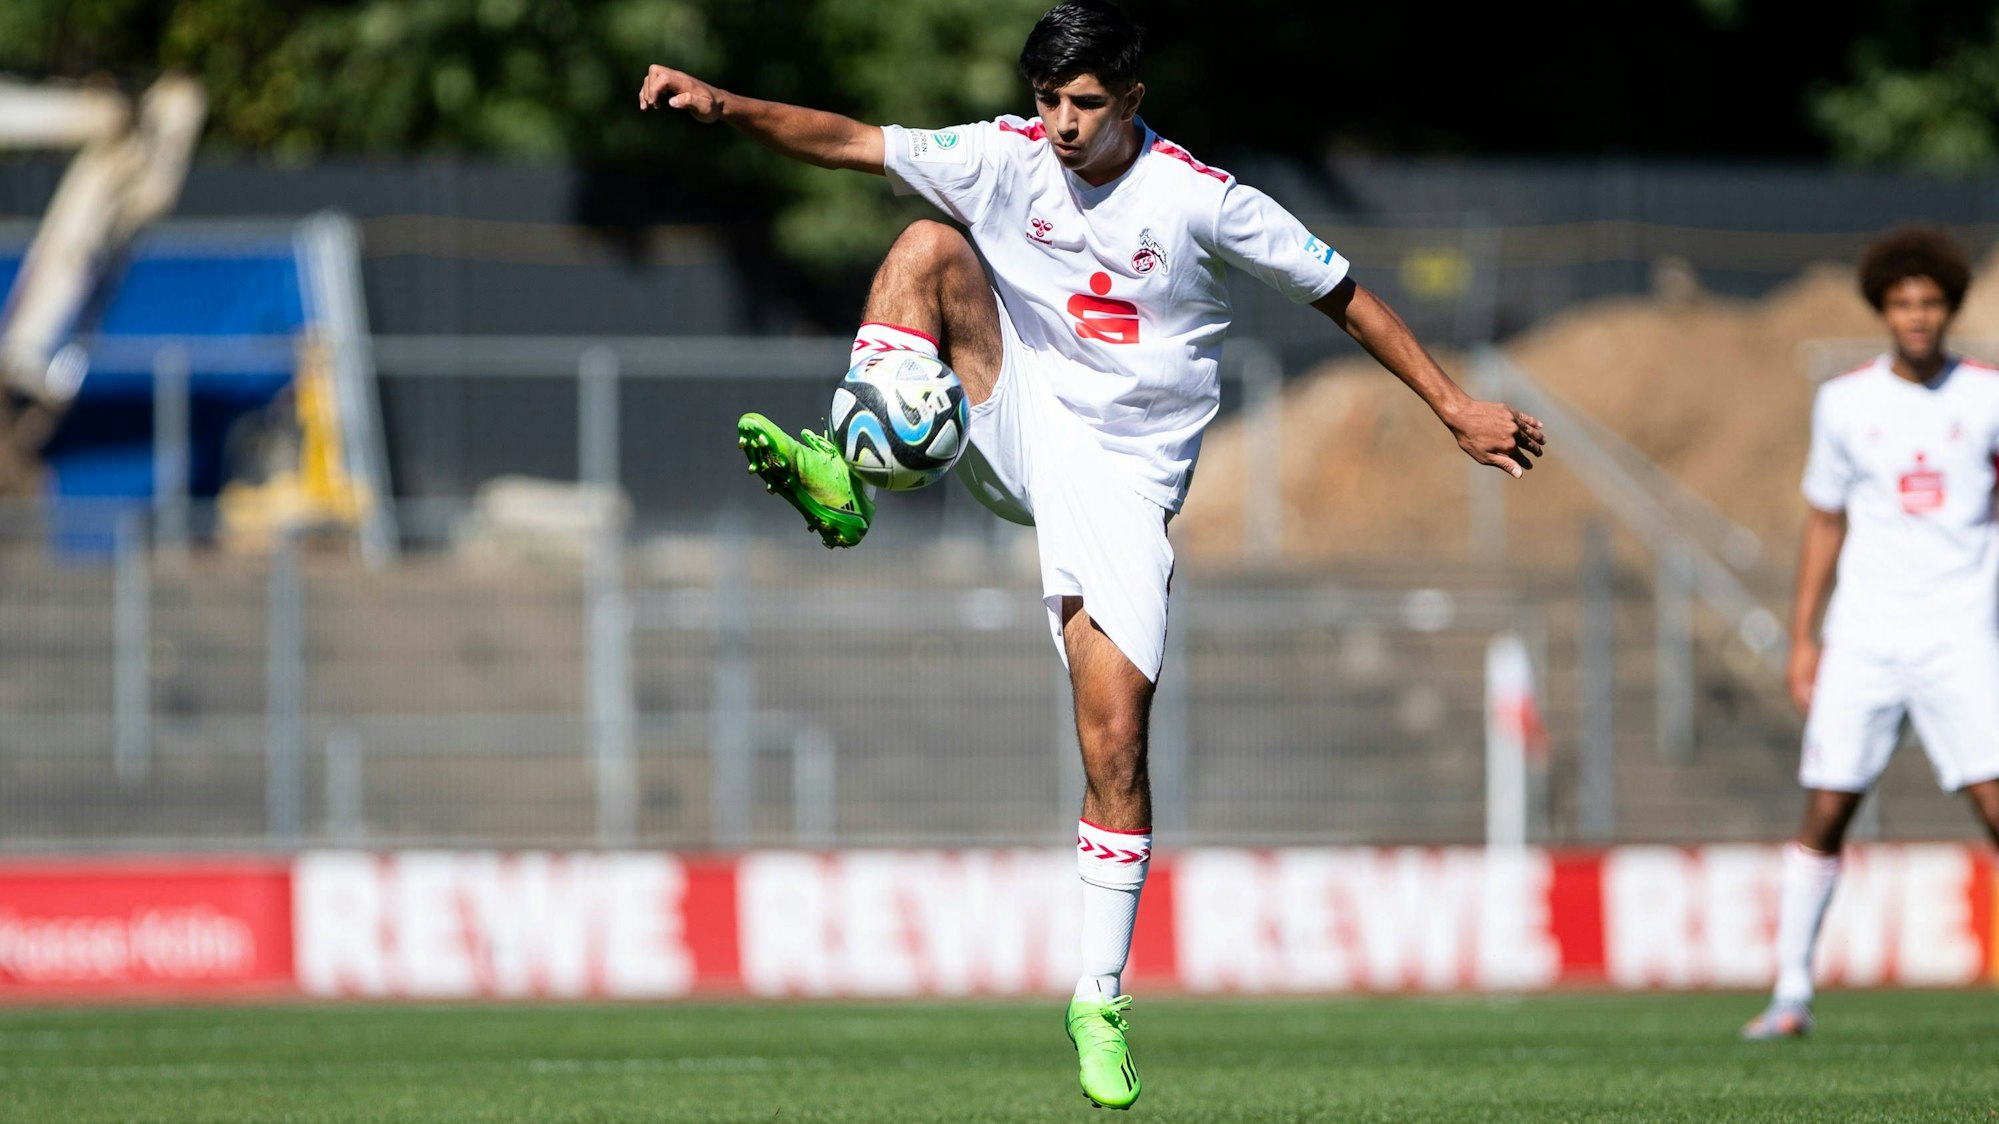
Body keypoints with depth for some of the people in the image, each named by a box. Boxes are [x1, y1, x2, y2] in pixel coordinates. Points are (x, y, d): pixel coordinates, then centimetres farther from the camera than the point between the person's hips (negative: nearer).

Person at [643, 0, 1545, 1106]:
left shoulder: (1201, 201, -11)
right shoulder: (1007, 157, -4)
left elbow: (1343, 296, -2)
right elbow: (849, 141, -6)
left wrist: (1456, 410, -3)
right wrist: (726, 105, -21)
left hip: (1120, 483, -3)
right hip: (1014, 428, 3)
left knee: (1116, 742, -13)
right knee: (932, 243, -16)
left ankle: (1099, 1002, -1)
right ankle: (851, 473, -26)